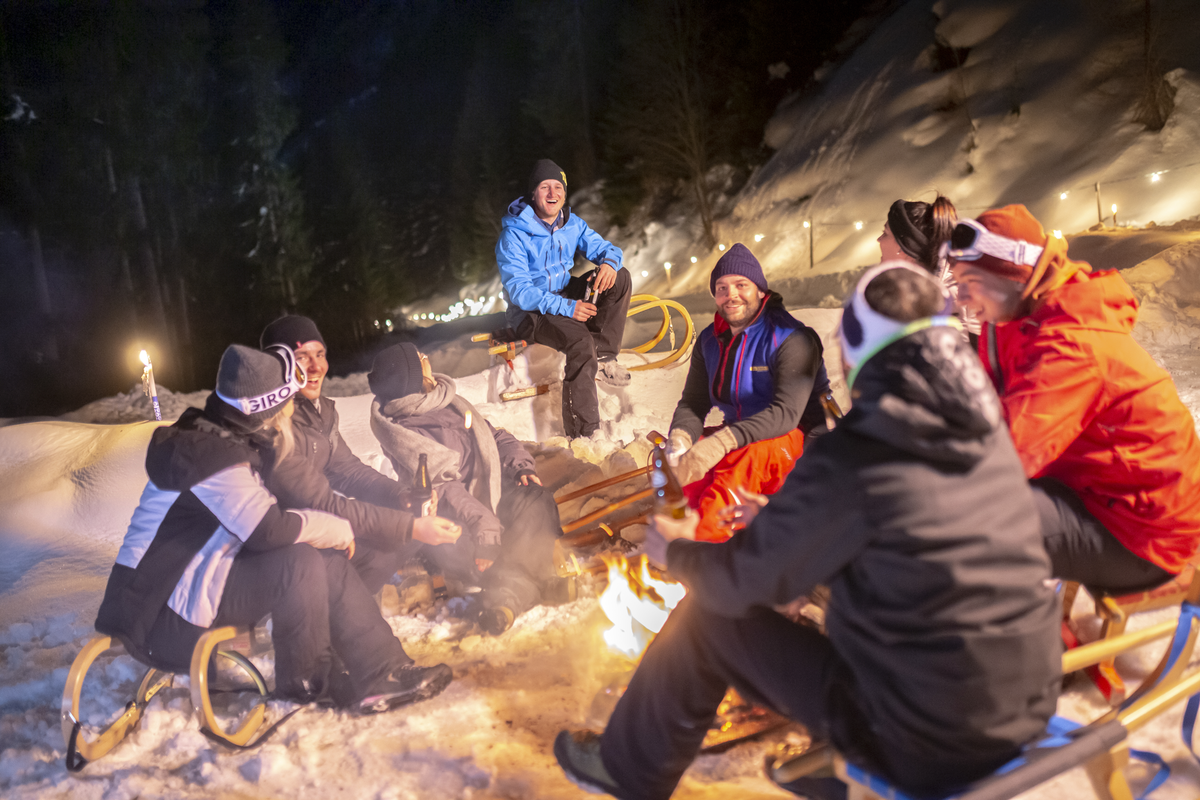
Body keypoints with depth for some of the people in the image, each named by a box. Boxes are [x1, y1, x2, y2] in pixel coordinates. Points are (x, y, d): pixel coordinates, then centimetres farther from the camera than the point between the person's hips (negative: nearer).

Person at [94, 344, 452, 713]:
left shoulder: (210, 435, 9)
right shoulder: (213, 455, -23)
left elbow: (259, 514, 10)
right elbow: (268, 529, -30)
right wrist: (339, 529, -16)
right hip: (160, 618, -10)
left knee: (328, 560, -2)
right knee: (299, 563, -26)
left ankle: (382, 675, -4)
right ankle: (305, 681, -2)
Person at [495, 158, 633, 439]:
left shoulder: (572, 224, 1)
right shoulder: (514, 234, -18)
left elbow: (605, 247, 4)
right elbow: (519, 290, -25)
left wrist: (609, 262, -23)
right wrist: (565, 307, -37)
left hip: (565, 297, 7)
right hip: (530, 313, -7)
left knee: (620, 277, -12)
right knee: (580, 341, -35)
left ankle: (603, 356, -8)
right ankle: (584, 434, -34)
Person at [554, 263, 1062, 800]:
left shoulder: (848, 460, -22)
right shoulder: (985, 426, -1)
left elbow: (742, 583, -9)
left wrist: (676, 551, 12)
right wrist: (788, 516, 22)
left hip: (926, 748, -7)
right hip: (1031, 708, 7)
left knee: (709, 619, 6)